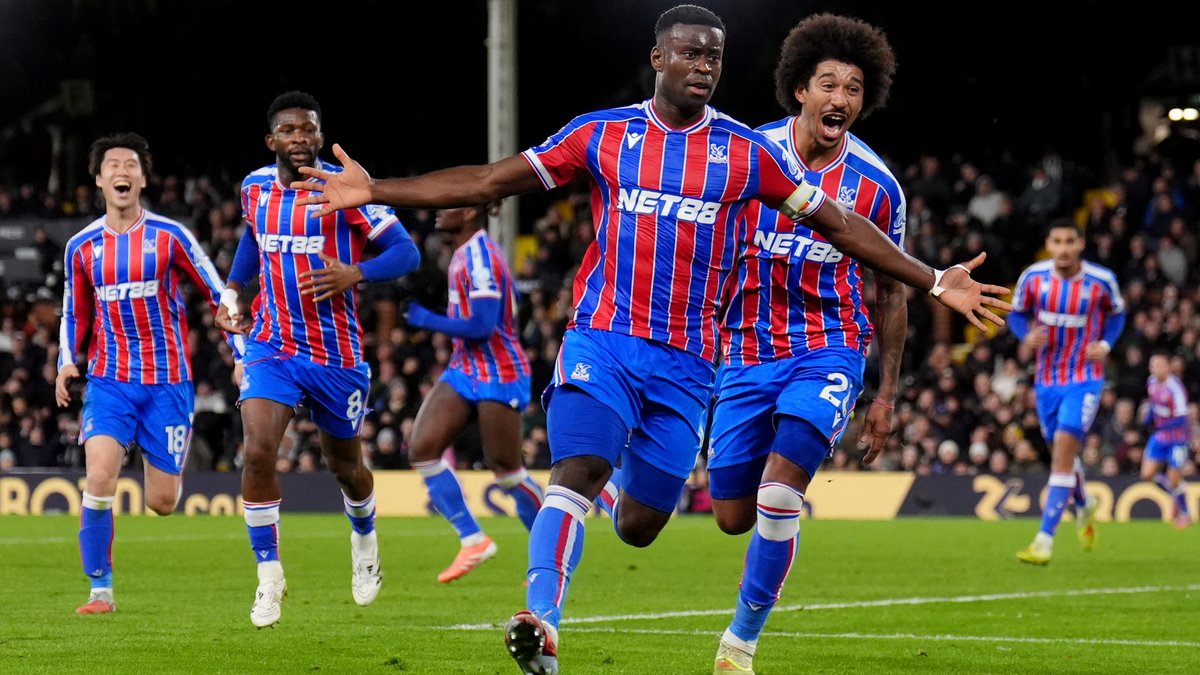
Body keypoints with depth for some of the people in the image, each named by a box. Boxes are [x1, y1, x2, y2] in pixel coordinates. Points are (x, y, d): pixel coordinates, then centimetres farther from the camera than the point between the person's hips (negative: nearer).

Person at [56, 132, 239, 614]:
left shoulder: (170, 236, -3)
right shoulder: (81, 247, 5)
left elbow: (218, 293, 3)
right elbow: (73, 315, 18)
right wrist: (67, 362, 0)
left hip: (168, 381, -1)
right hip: (109, 380, 1)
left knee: (162, 503, 0)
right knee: (99, 478, -21)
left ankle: (167, 469, 39)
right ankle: (100, 590, -10)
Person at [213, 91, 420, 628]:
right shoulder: (256, 187, 1)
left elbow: (406, 252, -15)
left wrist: (355, 273, -32)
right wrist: (231, 292, 15)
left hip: (335, 354, -2)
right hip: (272, 346, 2)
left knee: (345, 466, 14)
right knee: (256, 452, -20)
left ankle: (365, 540, 49)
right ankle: (269, 577, -8)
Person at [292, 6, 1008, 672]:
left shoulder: (748, 151, 5)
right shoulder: (601, 133, 4)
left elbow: (838, 222, 8)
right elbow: (491, 181, 5)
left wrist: (935, 282, 4)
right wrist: (376, 191, -2)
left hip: (685, 361, 1)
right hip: (602, 339, -1)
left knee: (639, 526, 5)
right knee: (575, 473, -25)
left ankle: (634, 486, 42)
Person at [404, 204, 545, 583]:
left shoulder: (480, 257, -19)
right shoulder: (466, 254, 11)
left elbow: (481, 327, -25)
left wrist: (427, 320, -15)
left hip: (497, 376, -9)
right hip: (465, 371, 9)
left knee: (505, 468, -2)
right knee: (422, 449, -5)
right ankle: (473, 540, 1)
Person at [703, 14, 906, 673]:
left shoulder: (876, 185, -3)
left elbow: (890, 292, 8)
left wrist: (886, 395, 6)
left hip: (828, 351, -1)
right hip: (747, 350, 1)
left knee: (779, 489, -22)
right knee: (733, 516, 4)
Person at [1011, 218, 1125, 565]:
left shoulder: (1101, 281, -12)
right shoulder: (1032, 277, -8)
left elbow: (1116, 313, 7)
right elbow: (1017, 313, 7)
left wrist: (1105, 344, -11)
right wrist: (1027, 335, -15)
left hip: (1084, 379, -4)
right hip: (1046, 380, 4)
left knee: (1063, 452, -17)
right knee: (1063, 454, 16)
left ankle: (1044, 542, -19)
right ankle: (1084, 506, 50)